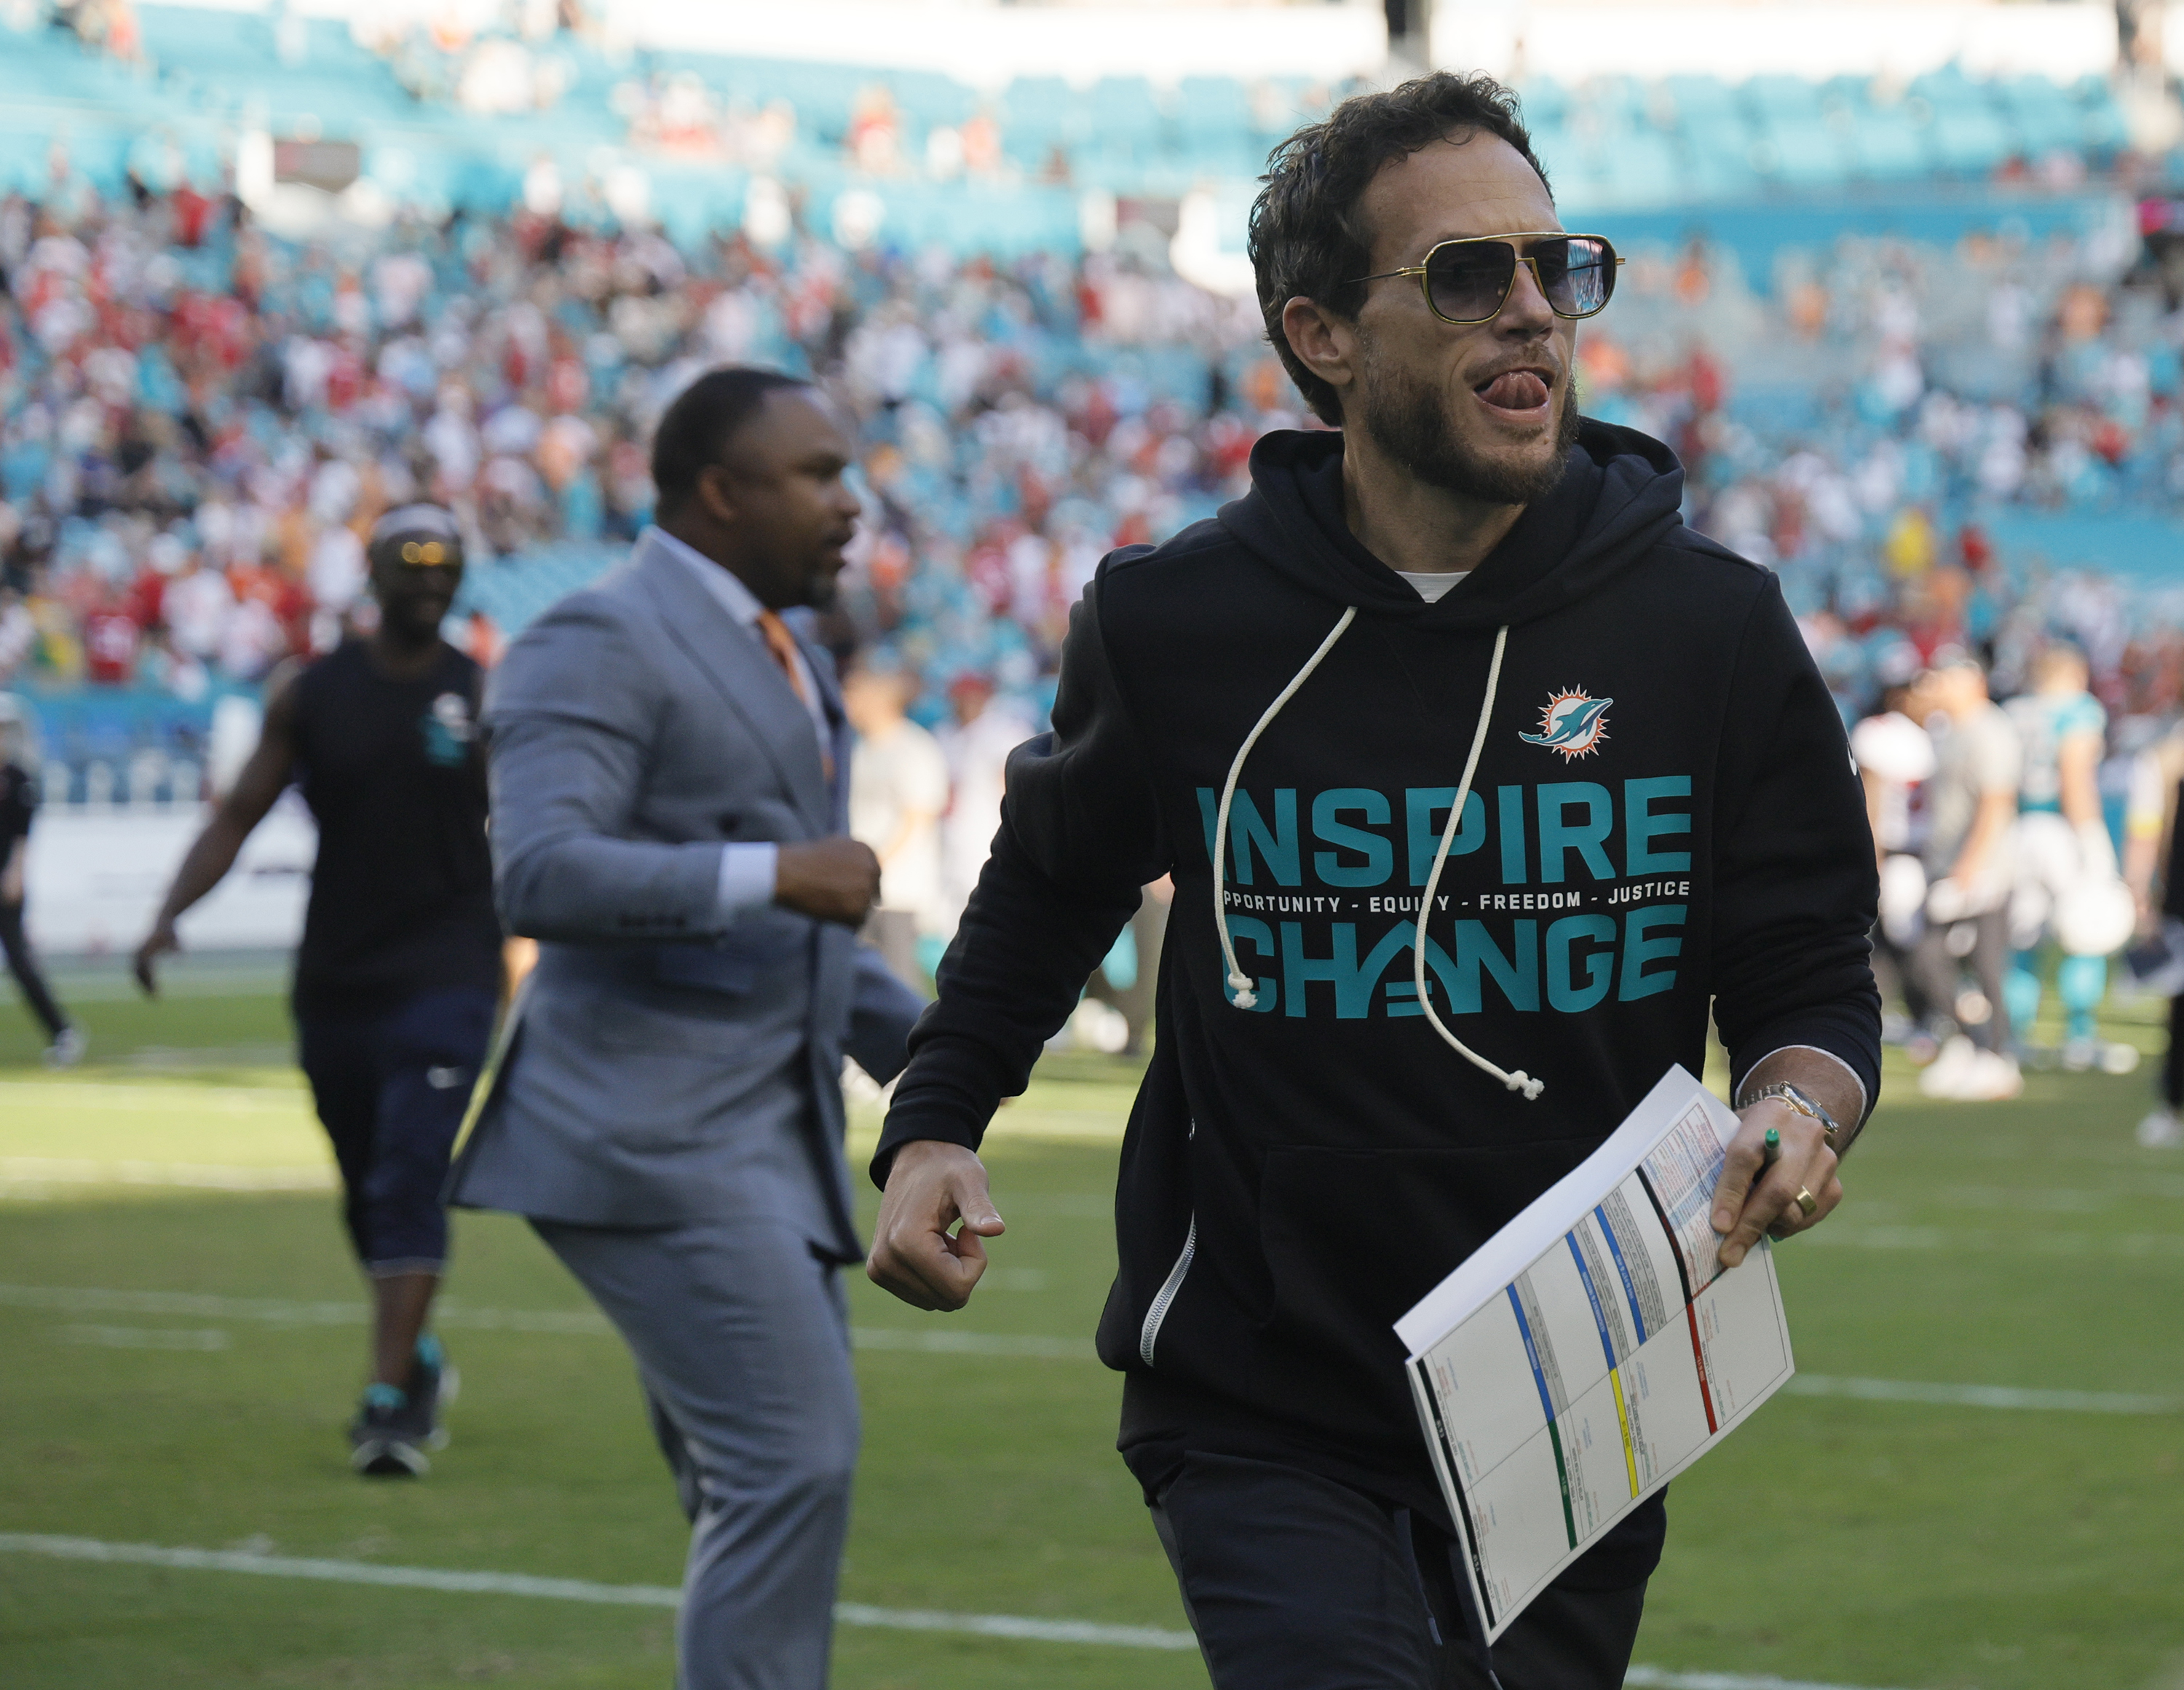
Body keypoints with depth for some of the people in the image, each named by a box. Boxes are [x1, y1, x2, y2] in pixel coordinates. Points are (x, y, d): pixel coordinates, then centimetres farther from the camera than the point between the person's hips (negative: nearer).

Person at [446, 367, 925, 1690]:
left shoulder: (787, 663, 21)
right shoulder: (602, 645, -9)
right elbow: (542, 873, -23)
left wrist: (916, 1039, 17)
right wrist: (771, 874, -27)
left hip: (768, 1138, 9)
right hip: (649, 1134, -9)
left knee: (771, 1489, 7)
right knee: (793, 1459, -17)